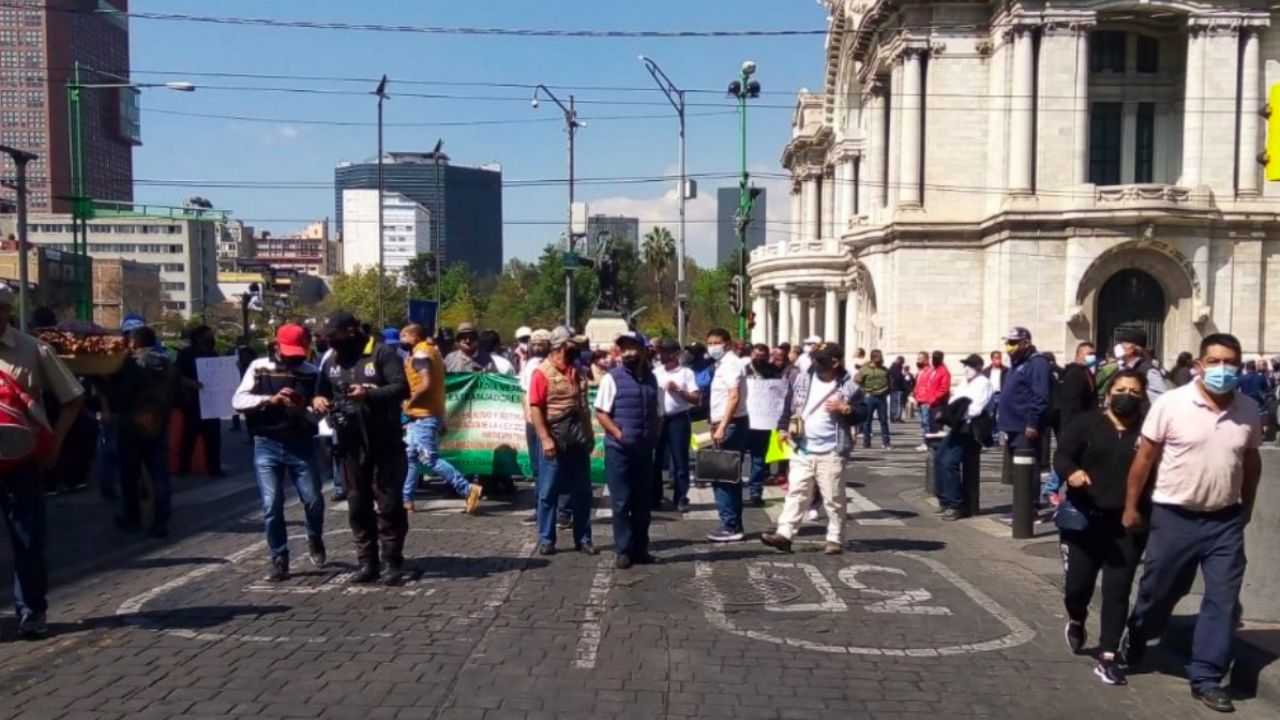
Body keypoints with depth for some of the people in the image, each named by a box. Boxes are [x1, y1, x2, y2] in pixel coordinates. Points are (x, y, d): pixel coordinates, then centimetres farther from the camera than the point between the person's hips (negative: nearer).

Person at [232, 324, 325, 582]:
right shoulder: (259, 368, 1)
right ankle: (278, 559, 12)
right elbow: (238, 400, -7)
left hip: (301, 444, 0)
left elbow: (317, 412, -2)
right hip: (267, 445, 0)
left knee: (313, 500, 0)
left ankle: (315, 542, 29)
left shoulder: (311, 373, 1)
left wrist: (302, 410, -24)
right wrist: (270, 399, -21)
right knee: (271, 505, -1)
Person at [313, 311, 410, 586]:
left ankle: (394, 563, 7)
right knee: (358, 507, 10)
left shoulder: (382, 354, -6)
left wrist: (370, 394, -28)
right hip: (350, 446, 6)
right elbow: (321, 390, 19)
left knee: (388, 504, -1)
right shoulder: (331, 361, 12)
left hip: (385, 444, -5)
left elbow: (402, 387, -14)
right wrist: (318, 399, -4)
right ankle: (367, 562, 19)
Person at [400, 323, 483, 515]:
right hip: (422, 415, 10)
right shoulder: (429, 351, 18)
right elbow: (433, 383, 19)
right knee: (409, 457, 13)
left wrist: (409, 403, -12)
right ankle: (405, 499, 17)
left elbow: (426, 384, -25)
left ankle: (468, 489, -11)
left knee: (430, 459, -10)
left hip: (424, 415, -10)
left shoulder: (420, 354, -13)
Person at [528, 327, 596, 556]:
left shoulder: (578, 371, 11)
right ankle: (546, 539, 13)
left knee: (582, 491, 9)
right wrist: (545, 438, -18)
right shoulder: (543, 372, -8)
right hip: (555, 438, -6)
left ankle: (583, 538, 18)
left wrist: (590, 434, 13)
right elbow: (535, 408, -12)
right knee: (548, 491, 4)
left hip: (579, 439, 6)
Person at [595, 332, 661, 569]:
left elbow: (658, 414, 18)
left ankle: (640, 549, 20)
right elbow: (600, 412, -8)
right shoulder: (612, 378, -5)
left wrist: (654, 437, 6)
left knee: (643, 502, 10)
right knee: (621, 502, 0)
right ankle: (623, 551, 9)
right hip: (618, 450, -5)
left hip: (644, 450, 5)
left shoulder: (651, 379, 10)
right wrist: (619, 434, -16)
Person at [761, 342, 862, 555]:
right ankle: (784, 534, 4)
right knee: (796, 493, 4)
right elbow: (789, 403, 15)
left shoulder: (849, 386, -5)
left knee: (833, 498, 5)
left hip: (831, 453, -4)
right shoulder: (803, 380, 7)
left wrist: (845, 409, -19)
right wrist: (783, 427, 8)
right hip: (802, 450, 4)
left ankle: (835, 539, 14)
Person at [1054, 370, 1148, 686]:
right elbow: (1061, 456, -6)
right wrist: (1071, 471, -28)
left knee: (1117, 592, 2)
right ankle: (1076, 621, 40)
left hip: (1126, 525, 0)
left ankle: (1107, 657, 12)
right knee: (1076, 585, 6)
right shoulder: (1085, 423, -1)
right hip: (1083, 519, 0)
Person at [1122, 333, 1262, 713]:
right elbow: (1144, 458, -7)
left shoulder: (1249, 411, -1)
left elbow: (1251, 461, 13)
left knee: (1223, 600, 3)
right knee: (1158, 592, 11)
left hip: (1225, 520, 3)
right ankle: (1135, 642, 38)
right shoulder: (1170, 403, -13)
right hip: (1174, 516, -3)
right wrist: (1131, 506, -4)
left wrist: (1247, 508, 16)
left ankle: (1205, 677, 14)